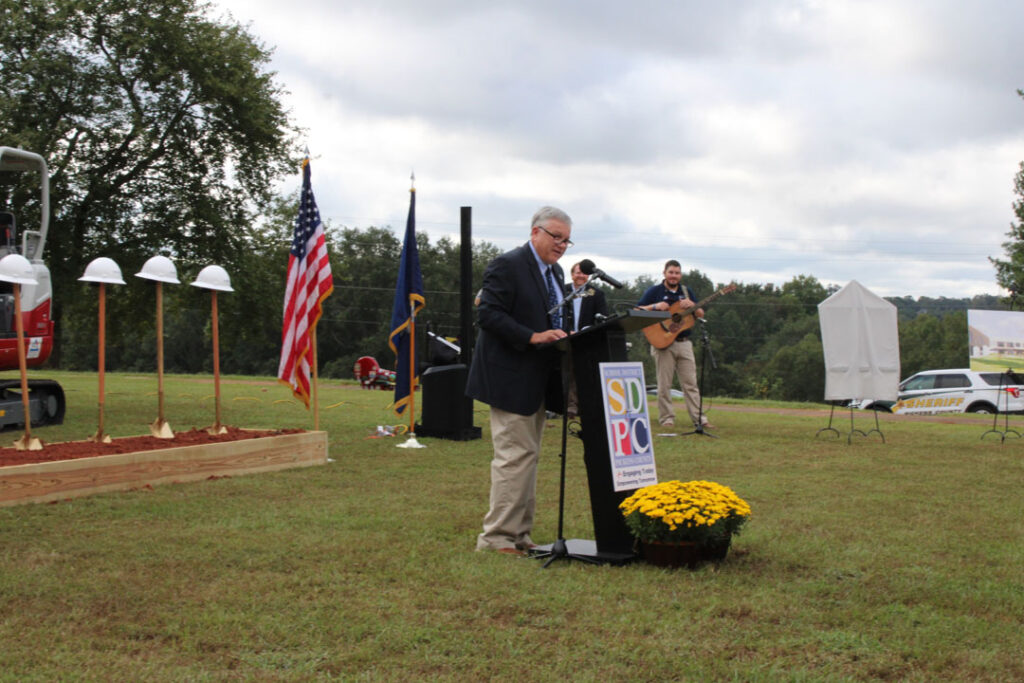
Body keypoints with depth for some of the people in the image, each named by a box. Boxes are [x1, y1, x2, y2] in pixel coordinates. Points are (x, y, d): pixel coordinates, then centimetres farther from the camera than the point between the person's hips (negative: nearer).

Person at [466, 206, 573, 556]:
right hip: (511, 378, -9)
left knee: (528, 457, 12)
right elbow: (487, 315, -19)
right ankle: (496, 536, -3)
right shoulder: (507, 265, -12)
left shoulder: (554, 272, 16)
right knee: (515, 455, -10)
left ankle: (519, 534, 20)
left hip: (537, 380, 10)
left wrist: (563, 337, 2)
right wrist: (533, 337, -25)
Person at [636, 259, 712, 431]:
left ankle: (698, 418, -1)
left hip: (684, 343, 3)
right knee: (664, 384, -1)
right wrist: (655, 306, -16)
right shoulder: (654, 291, 4)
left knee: (691, 383, 0)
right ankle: (666, 417, 6)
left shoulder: (686, 291, 15)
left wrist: (692, 305, -7)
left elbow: (701, 315, 14)